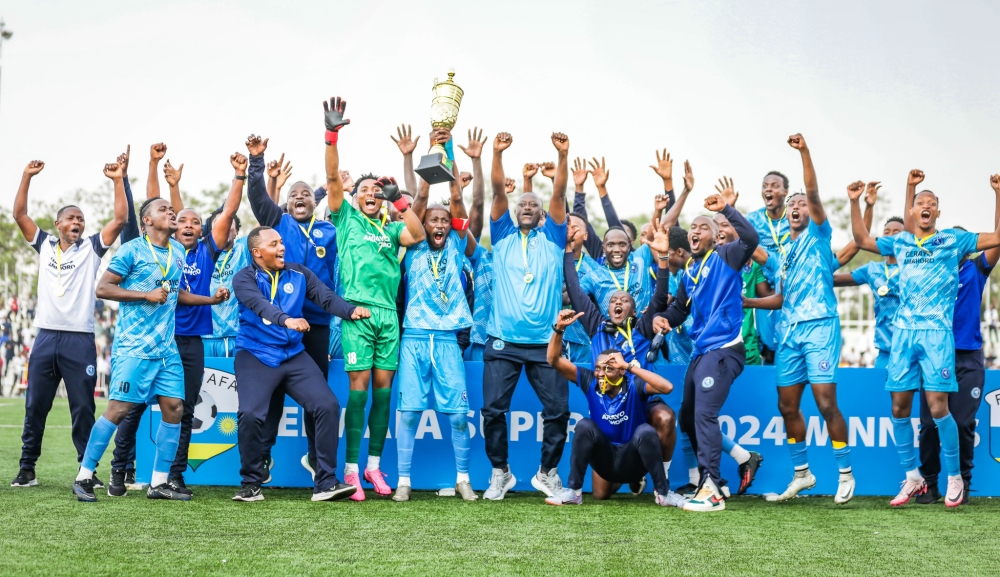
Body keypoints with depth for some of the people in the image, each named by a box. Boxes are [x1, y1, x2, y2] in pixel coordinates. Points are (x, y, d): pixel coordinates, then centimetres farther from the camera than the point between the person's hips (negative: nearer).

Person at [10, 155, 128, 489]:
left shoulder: (92, 247, 6)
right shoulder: (44, 245, 12)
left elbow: (120, 219, -4)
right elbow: (19, 215, 7)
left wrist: (117, 180, -8)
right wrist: (27, 177, 1)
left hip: (80, 339, -2)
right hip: (46, 336, 2)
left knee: (83, 409, 1)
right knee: (34, 407, 7)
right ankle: (27, 469, 16)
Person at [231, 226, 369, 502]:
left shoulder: (299, 273, 8)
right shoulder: (244, 278, -4)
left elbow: (326, 297, -3)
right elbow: (260, 304, -24)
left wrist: (351, 310, -23)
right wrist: (286, 320, -43)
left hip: (294, 355, 4)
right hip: (255, 356, -3)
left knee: (328, 406, -10)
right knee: (250, 415, -20)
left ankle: (325, 483, -2)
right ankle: (251, 483, 3)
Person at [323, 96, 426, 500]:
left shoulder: (391, 229, 18)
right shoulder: (346, 218, 11)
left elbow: (418, 235, -1)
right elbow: (333, 178, -1)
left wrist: (398, 197, -4)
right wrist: (332, 135, -11)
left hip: (388, 313, 3)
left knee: (383, 387, 5)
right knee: (359, 386, -7)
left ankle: (374, 464, 14)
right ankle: (351, 469, -3)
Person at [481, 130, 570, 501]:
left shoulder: (552, 238, 12)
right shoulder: (503, 236, 12)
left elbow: (559, 195, -1)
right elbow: (498, 192, -1)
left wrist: (563, 156, -13)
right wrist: (497, 154, -14)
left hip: (545, 342, 0)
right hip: (503, 341, 0)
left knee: (558, 409, -3)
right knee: (493, 409, -4)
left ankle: (547, 472, 16)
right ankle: (500, 472, 16)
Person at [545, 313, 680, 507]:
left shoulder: (633, 384, -16)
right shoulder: (590, 381, -8)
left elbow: (667, 387, -35)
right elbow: (554, 360, -12)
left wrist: (630, 366, -36)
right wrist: (559, 329, -28)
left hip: (633, 461, -2)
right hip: (605, 459, 2)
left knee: (646, 431, -31)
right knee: (584, 425, -23)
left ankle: (662, 492, -14)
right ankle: (573, 491, -15)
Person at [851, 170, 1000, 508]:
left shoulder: (953, 240, 6)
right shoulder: (900, 242, 14)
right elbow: (861, 240, 21)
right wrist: (855, 203, 12)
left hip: (937, 332, -3)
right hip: (903, 332, 4)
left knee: (937, 407, -11)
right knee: (899, 407, 2)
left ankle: (955, 478, 7)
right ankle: (912, 478, 15)